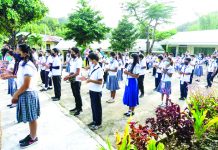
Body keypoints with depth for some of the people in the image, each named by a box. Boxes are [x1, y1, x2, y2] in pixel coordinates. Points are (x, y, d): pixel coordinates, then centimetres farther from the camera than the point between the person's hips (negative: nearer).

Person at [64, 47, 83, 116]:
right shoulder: (72, 60, 8)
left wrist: (68, 77, -20)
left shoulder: (78, 61, -16)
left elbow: (77, 73, -21)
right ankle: (77, 107, 29)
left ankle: (80, 108, 15)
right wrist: (68, 76, -1)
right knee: (75, 94, 16)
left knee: (77, 94, 2)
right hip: (72, 80, 8)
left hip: (77, 80, -8)